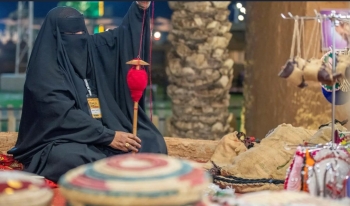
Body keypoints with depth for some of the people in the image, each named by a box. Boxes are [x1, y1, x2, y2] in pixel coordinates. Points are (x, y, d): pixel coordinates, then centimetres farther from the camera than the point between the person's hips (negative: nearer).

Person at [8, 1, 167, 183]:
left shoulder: (92, 48, 7)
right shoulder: (43, 69, -12)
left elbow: (124, 34, 17)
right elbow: (63, 113, -21)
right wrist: (108, 136, -26)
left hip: (101, 135, 6)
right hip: (59, 143, -6)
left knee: (153, 142, -12)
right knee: (72, 158, -40)